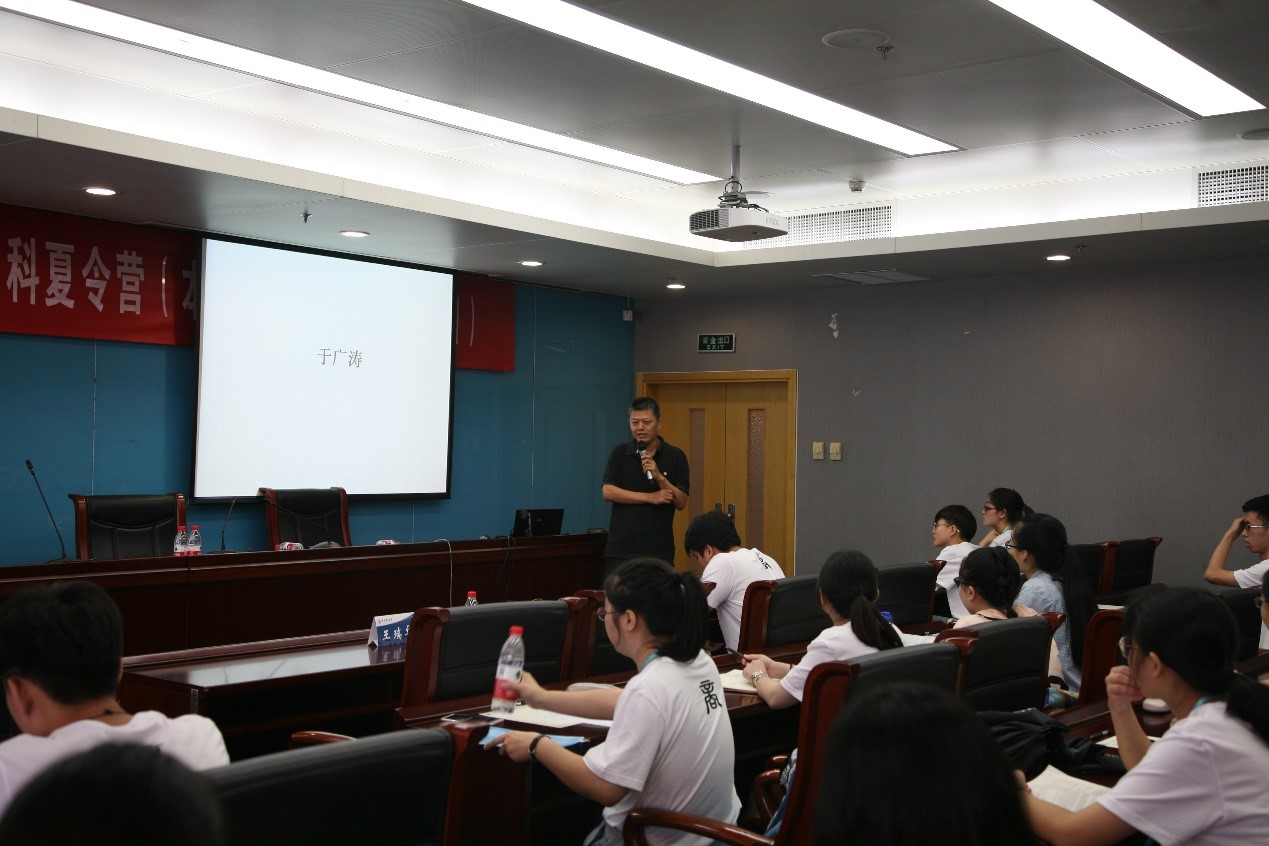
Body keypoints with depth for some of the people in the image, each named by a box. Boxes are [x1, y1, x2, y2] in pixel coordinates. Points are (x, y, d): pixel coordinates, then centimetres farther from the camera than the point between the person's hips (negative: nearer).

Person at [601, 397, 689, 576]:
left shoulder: (675, 456, 3)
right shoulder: (619, 453, 5)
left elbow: (681, 503, -1)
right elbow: (608, 492, -6)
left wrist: (659, 476, -16)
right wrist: (650, 497, -10)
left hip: (659, 550, 0)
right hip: (621, 549, 0)